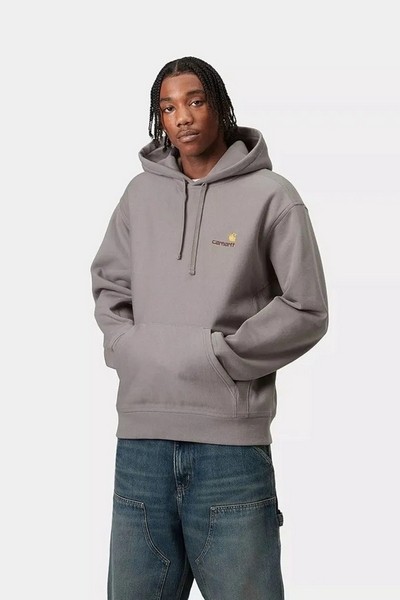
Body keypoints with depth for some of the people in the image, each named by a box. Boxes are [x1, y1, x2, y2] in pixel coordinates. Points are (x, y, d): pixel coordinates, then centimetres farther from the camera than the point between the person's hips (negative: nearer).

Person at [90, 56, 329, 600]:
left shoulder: (271, 196, -1)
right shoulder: (141, 194, 12)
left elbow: (307, 311, -3)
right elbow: (108, 287, 18)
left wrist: (215, 355, -9)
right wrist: (132, 351, 0)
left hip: (232, 441, -4)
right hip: (141, 438, 4)